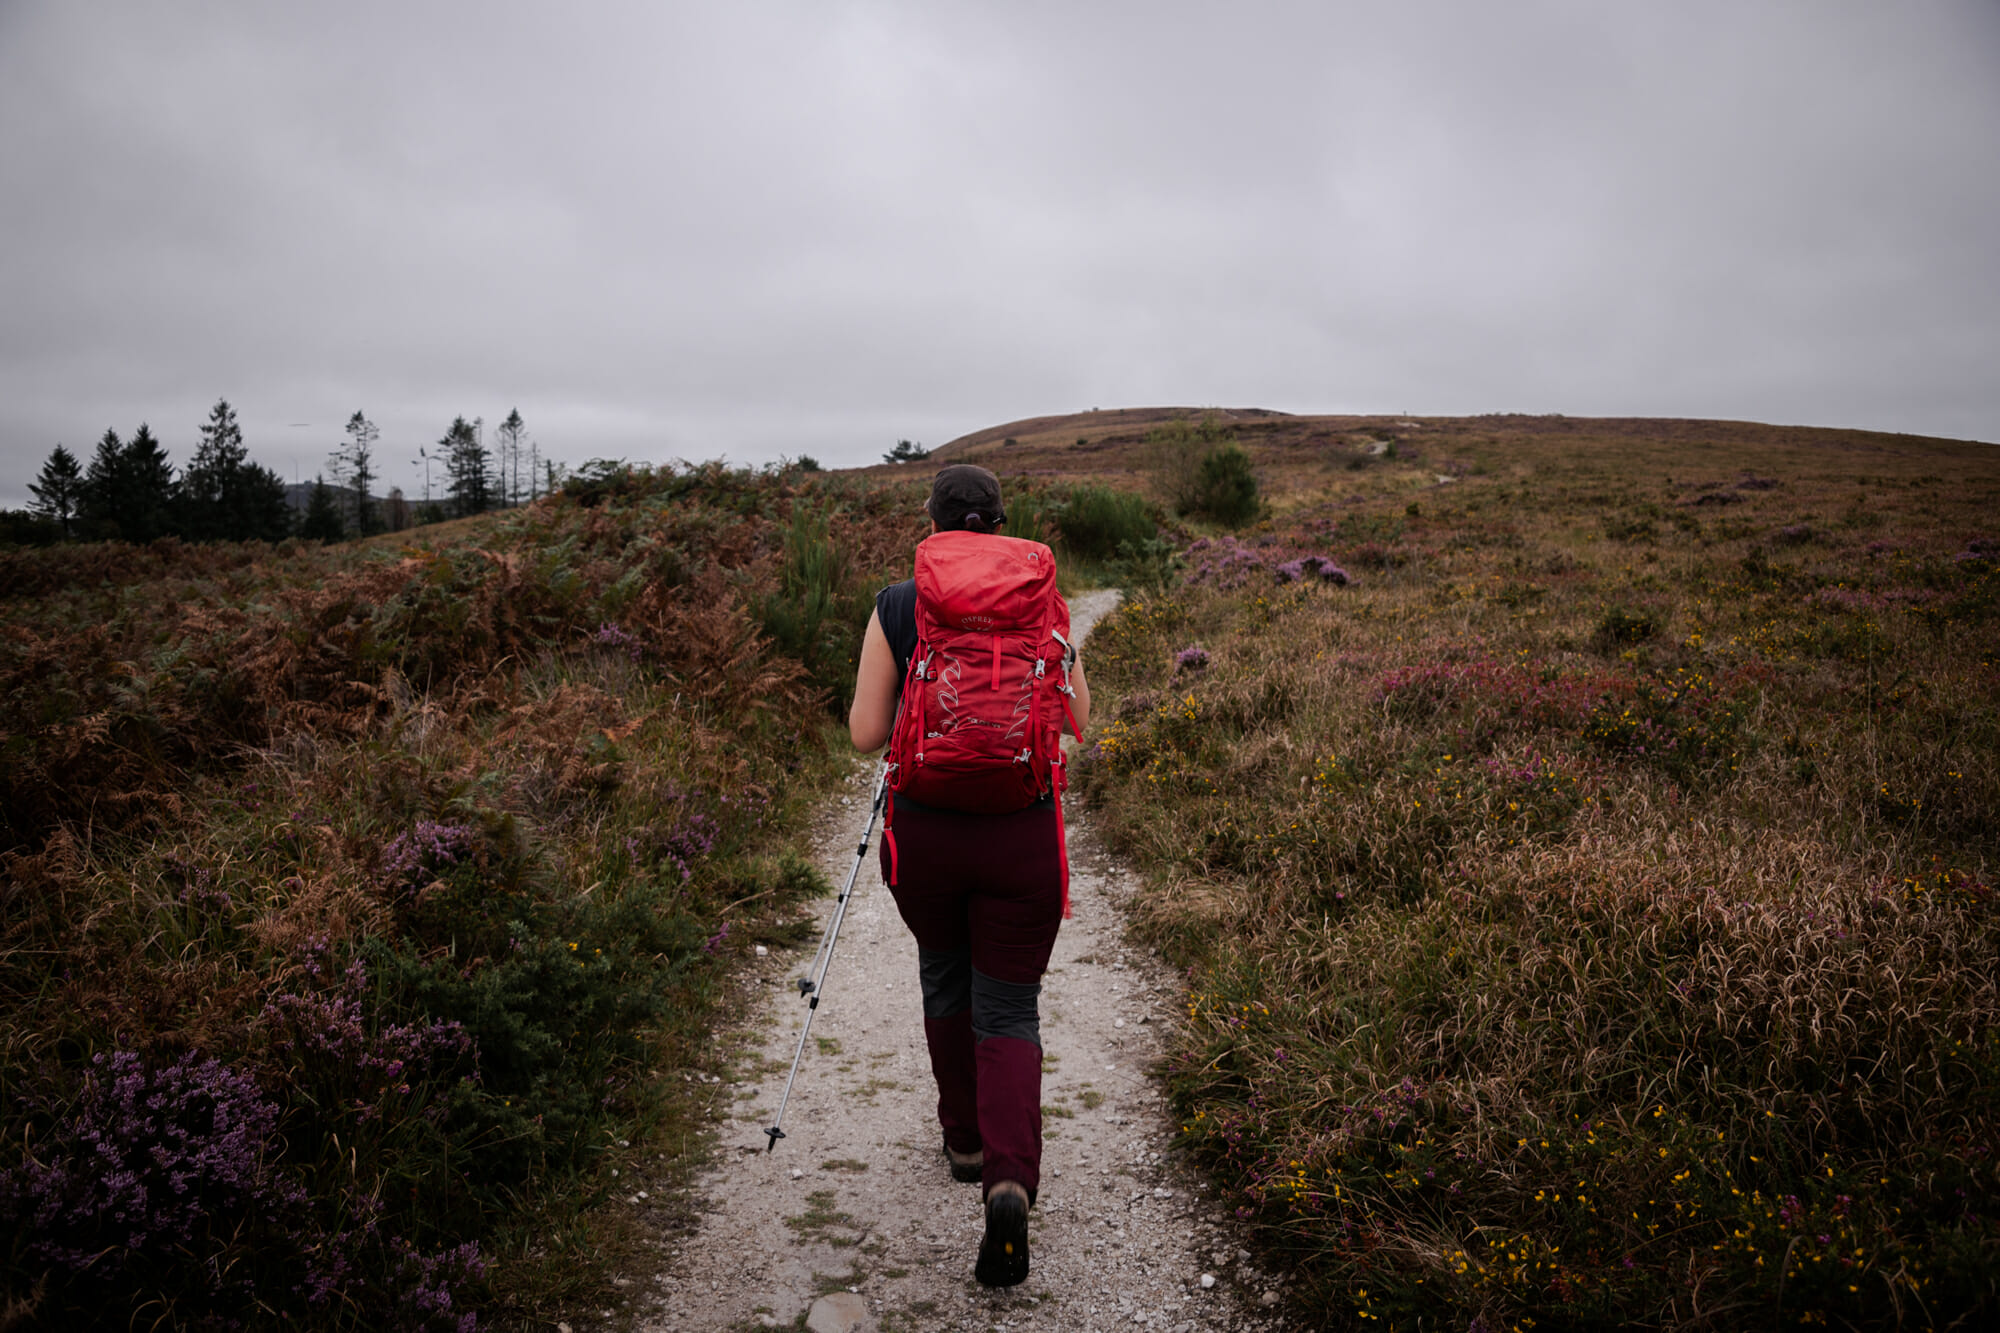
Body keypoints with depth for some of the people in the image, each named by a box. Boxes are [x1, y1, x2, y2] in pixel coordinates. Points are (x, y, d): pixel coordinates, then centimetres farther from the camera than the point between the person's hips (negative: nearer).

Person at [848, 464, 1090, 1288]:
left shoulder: (895, 609, -5)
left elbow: (865, 734, -8)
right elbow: (1076, 723, 1)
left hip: (922, 832, 1)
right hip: (1020, 834, 0)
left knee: (945, 977, 26)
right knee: (1008, 1012, 9)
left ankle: (966, 1139, 42)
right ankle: (1010, 1181, -12)